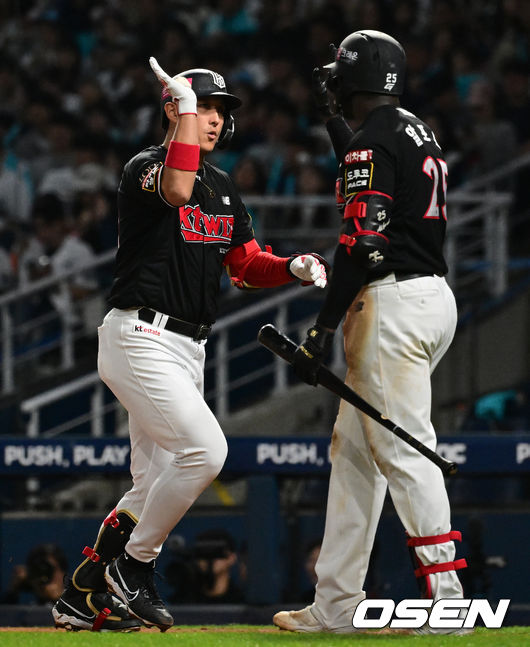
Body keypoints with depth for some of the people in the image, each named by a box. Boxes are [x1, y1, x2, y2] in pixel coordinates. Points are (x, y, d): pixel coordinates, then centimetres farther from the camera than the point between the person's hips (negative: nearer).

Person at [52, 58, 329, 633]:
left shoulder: (221, 187, 17)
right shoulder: (144, 167, -9)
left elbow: (247, 265, 18)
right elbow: (176, 190, -33)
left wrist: (295, 268, -2)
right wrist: (186, 109, -25)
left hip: (187, 349, 9)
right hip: (140, 340, -9)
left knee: (153, 487, 10)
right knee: (205, 449, -22)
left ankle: (76, 598, 18)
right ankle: (133, 565, -6)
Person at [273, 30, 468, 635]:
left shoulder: (373, 140, -12)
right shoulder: (419, 133, 17)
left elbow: (363, 243, -19)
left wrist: (322, 330, -18)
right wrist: (333, 119, 35)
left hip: (394, 303, -10)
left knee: (403, 449, -11)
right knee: (353, 447, 13)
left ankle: (446, 600, -15)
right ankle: (335, 606, 14)